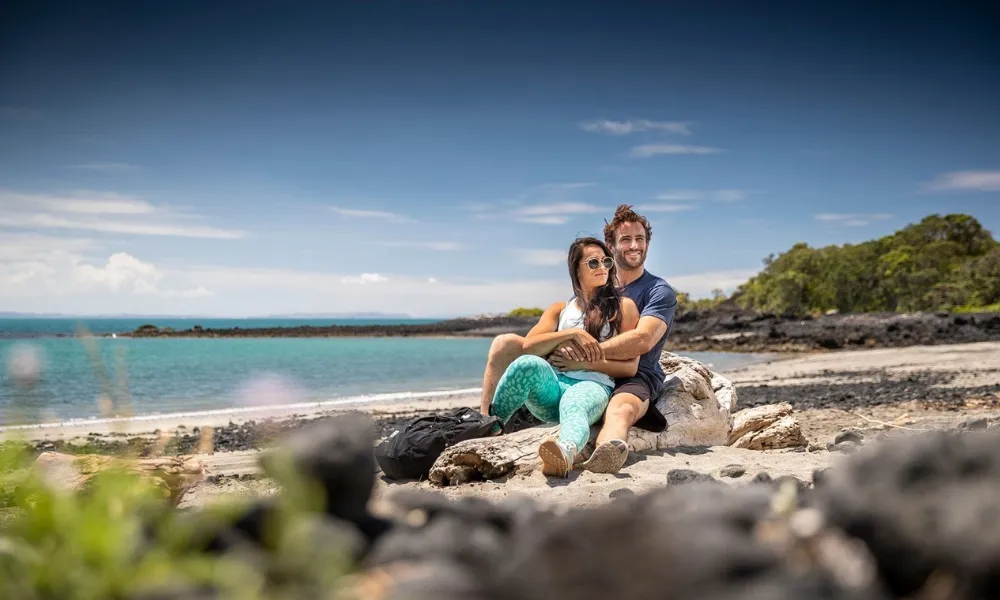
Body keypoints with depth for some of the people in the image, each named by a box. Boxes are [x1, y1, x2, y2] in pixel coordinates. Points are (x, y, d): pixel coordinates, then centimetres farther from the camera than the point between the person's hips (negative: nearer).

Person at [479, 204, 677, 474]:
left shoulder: (660, 292, 0)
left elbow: (642, 340, -18)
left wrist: (583, 352, -27)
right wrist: (564, 342, -21)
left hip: (632, 379, -5)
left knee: (621, 409, -45)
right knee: (504, 344, -7)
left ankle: (605, 456, -81)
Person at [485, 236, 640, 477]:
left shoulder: (623, 307, 18)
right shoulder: (560, 310, 24)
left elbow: (630, 367, 9)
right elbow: (528, 347, 5)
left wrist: (587, 363, -5)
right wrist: (572, 333, -8)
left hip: (593, 385, -3)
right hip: (552, 385, 3)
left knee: (574, 405, -43)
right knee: (529, 364, -36)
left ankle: (567, 452, -77)